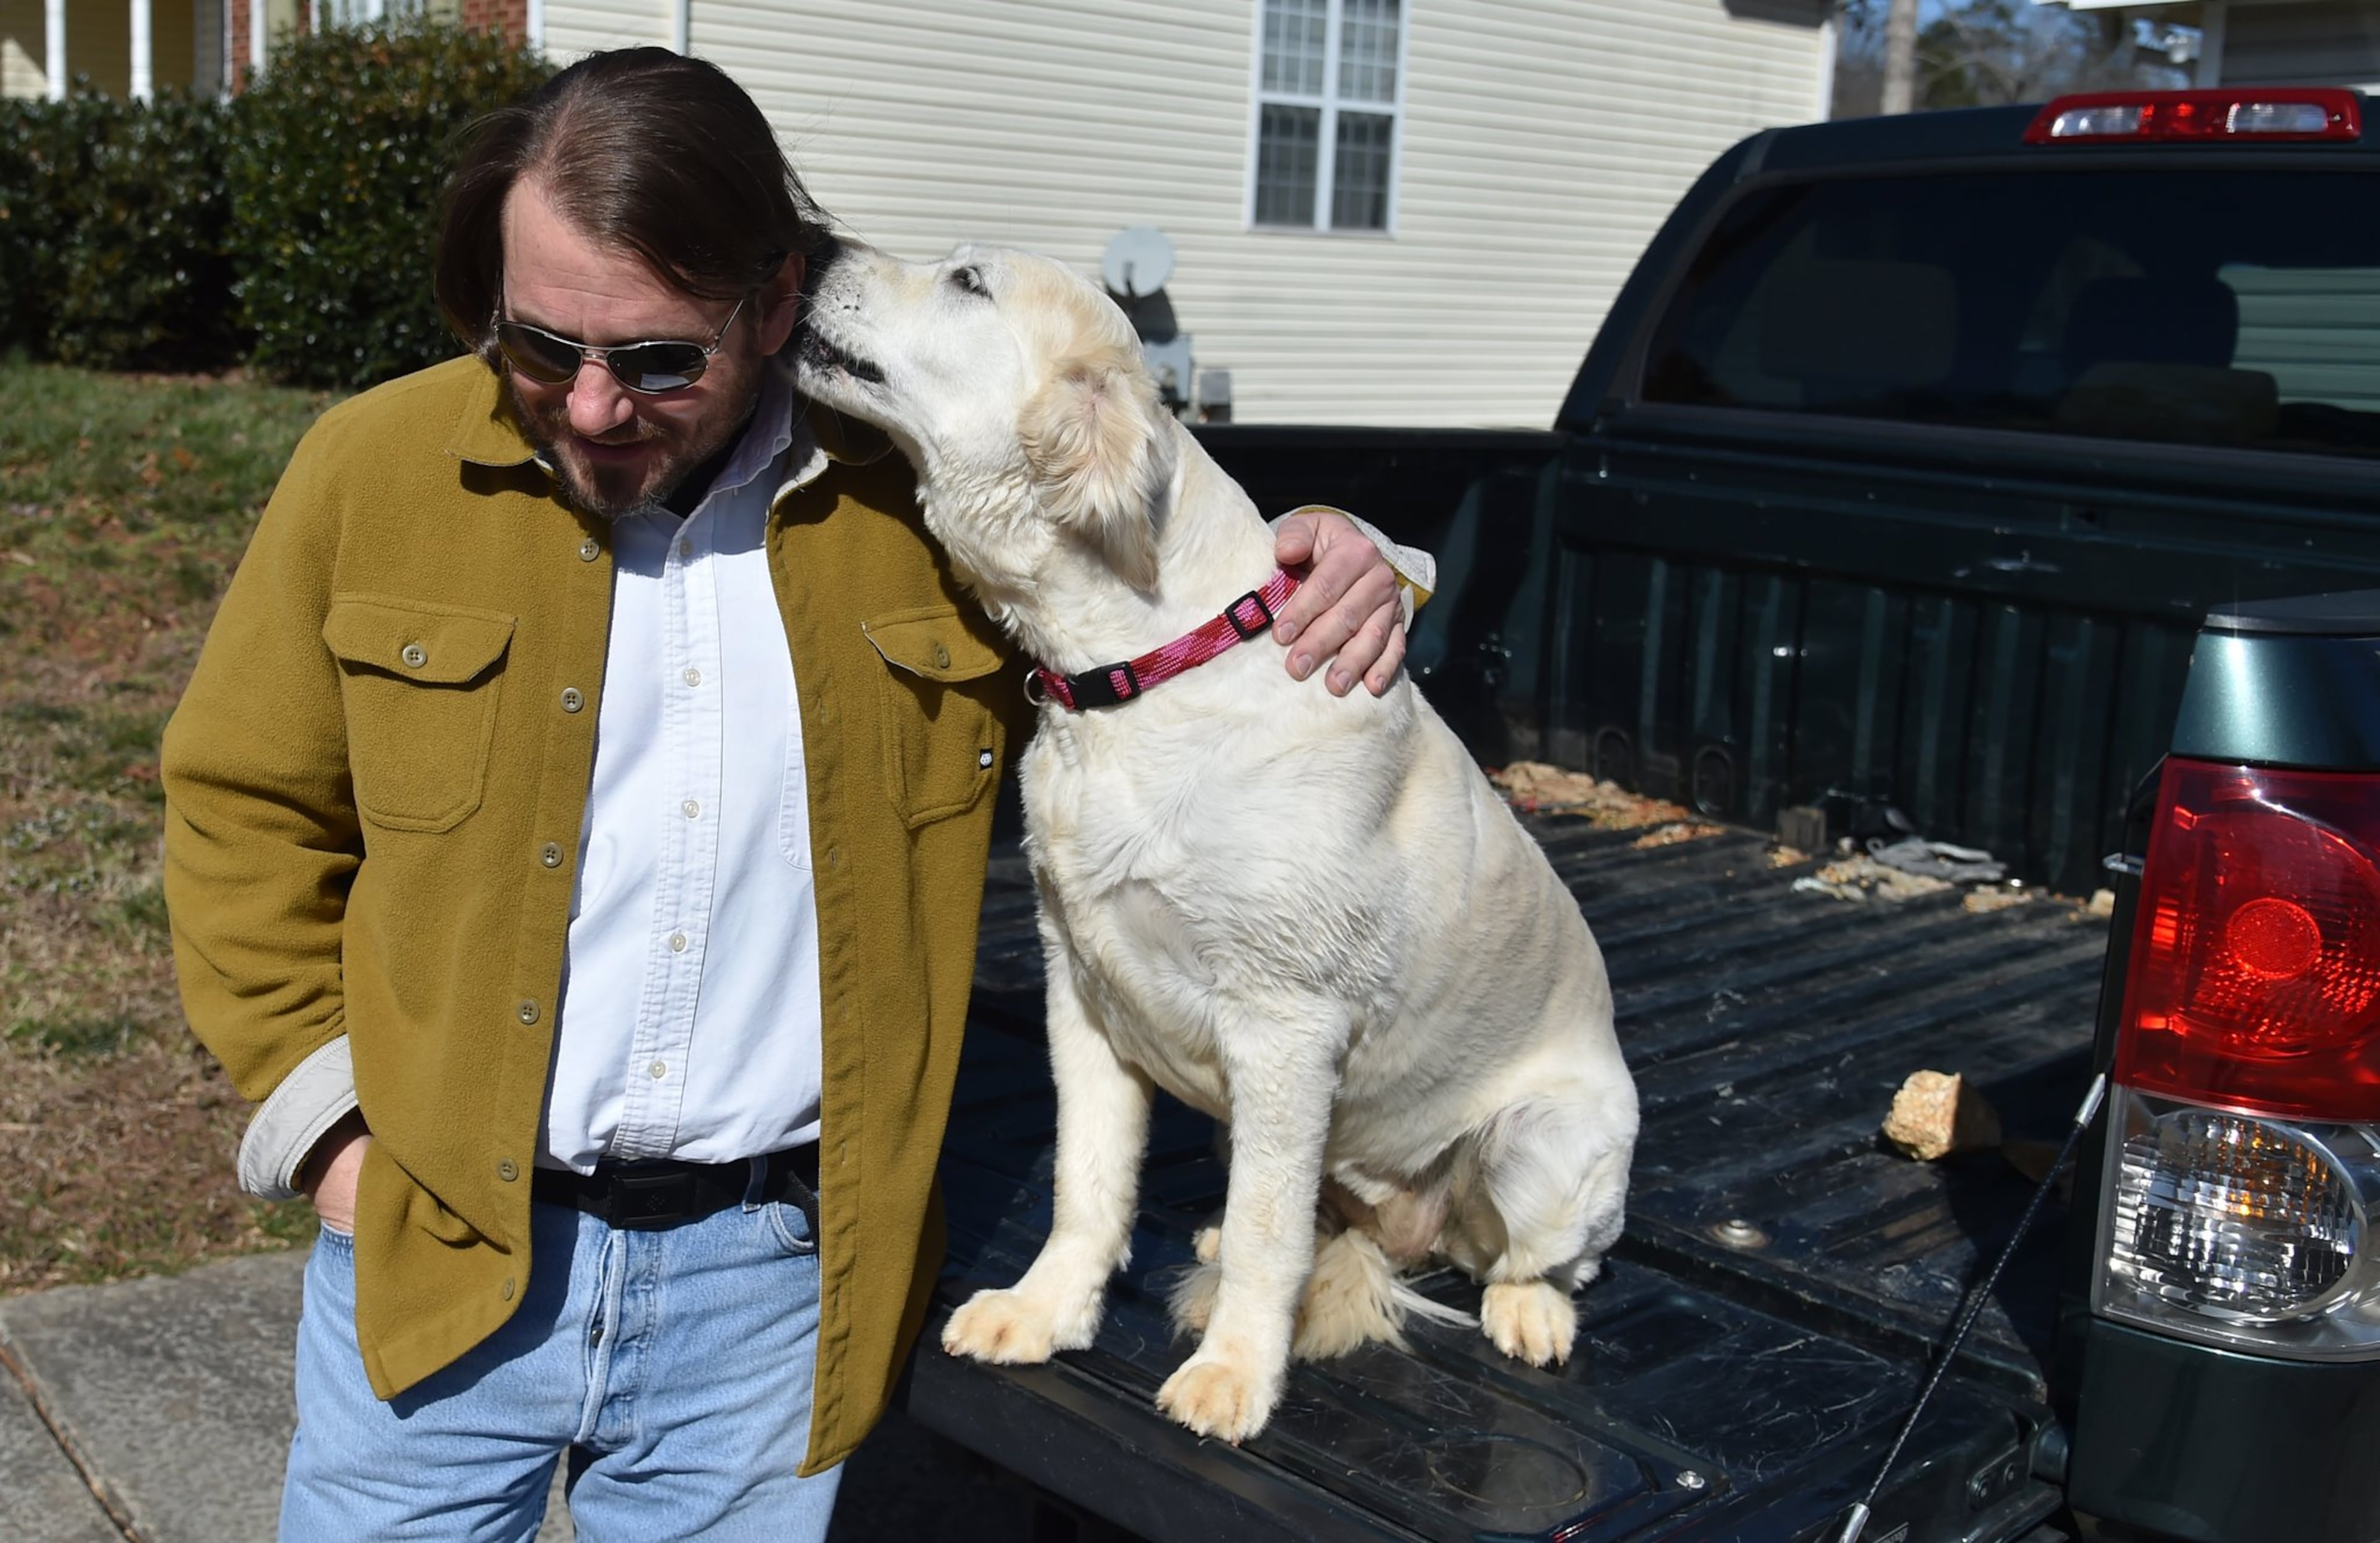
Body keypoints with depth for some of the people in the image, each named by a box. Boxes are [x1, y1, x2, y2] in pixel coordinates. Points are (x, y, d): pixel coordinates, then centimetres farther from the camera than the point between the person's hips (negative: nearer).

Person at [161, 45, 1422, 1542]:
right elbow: (245, 810, 6)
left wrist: (1325, 566, -9)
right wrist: (320, 1113, -1)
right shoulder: (376, 468, -4)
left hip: (775, 1276, 0)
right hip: (440, 1250, 1)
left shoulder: (925, 489, -5)